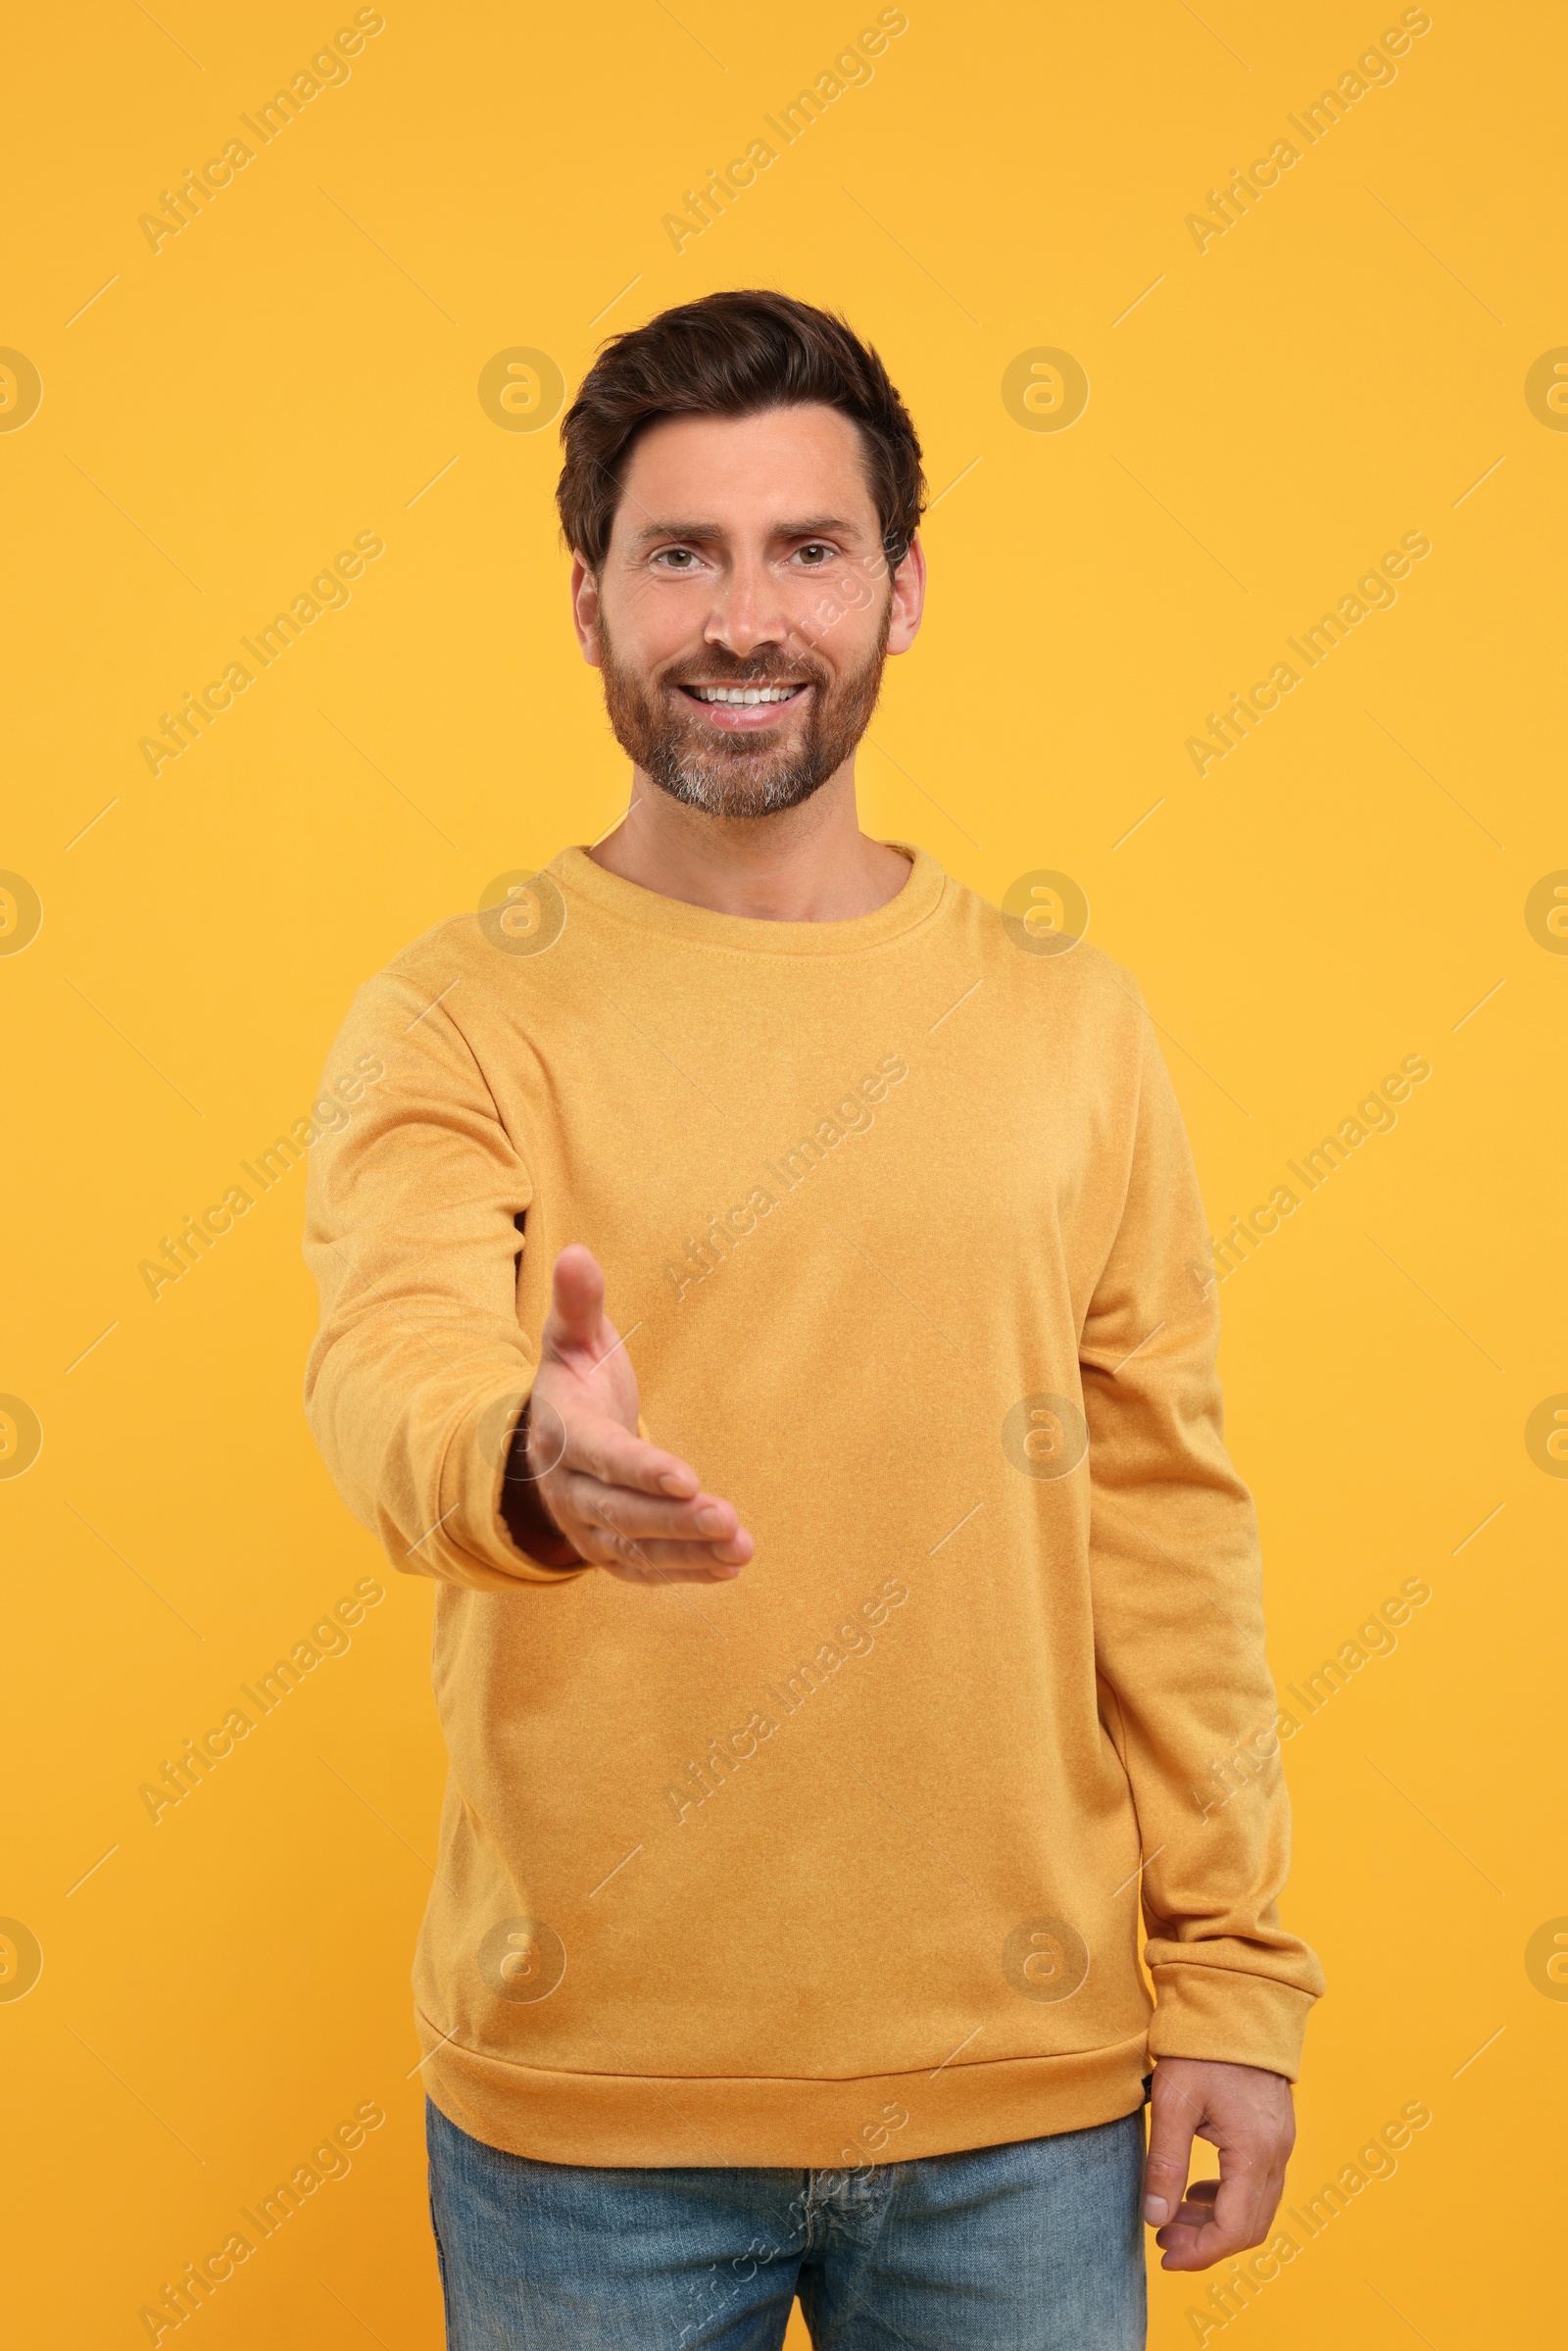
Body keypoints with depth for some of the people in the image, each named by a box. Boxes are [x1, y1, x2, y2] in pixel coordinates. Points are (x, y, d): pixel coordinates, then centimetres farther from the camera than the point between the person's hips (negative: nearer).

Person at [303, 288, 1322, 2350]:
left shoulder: (1067, 1015, 2)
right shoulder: (457, 1014, -4)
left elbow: (1167, 1511, 3)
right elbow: (389, 1363, -22)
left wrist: (1235, 1974, 1)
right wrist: (526, 1463, -45)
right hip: (584, 2096, -1)